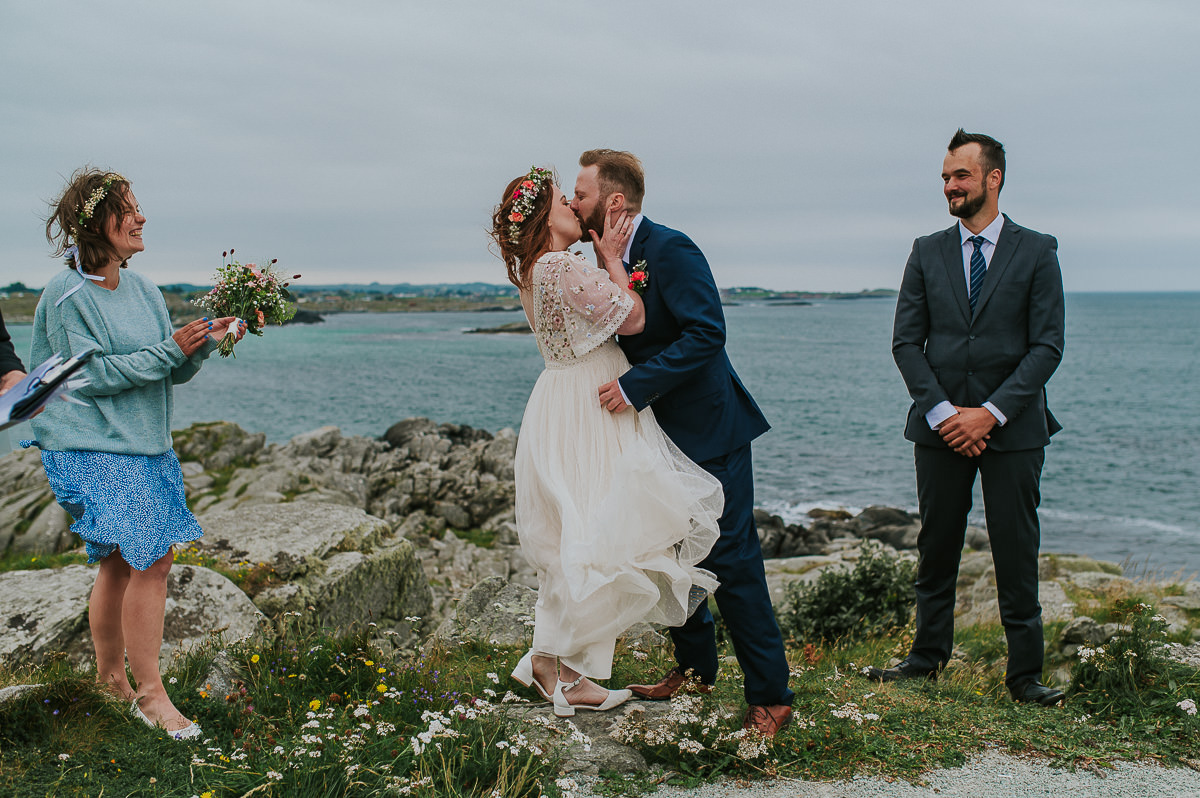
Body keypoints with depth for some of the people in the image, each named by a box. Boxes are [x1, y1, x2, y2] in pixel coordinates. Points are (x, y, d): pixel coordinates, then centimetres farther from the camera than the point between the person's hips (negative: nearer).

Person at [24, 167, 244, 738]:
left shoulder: (142, 289, 11)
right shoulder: (66, 295, -10)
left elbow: (174, 373, 11)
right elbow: (94, 375, -16)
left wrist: (204, 343, -8)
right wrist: (170, 350, -19)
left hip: (147, 445, 7)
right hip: (93, 450, -7)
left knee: (122, 566, 11)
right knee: (149, 561, -13)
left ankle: (111, 679, 26)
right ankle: (149, 694, -4)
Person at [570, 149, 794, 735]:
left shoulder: (670, 250, -18)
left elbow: (707, 332, -27)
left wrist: (636, 385, -28)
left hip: (708, 428, -9)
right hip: (661, 431, 9)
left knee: (730, 559, -7)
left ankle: (770, 695, 2)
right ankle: (694, 666, 33)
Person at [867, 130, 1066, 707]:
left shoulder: (1037, 252, 2)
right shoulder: (927, 253, 8)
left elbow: (1047, 346, -4)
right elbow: (906, 342, 4)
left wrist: (991, 413, -13)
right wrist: (942, 412, -9)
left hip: (1011, 426, -2)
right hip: (939, 425, 2)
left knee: (1017, 551, 2)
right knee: (936, 547, 10)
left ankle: (1025, 672, 11)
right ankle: (929, 655, 23)